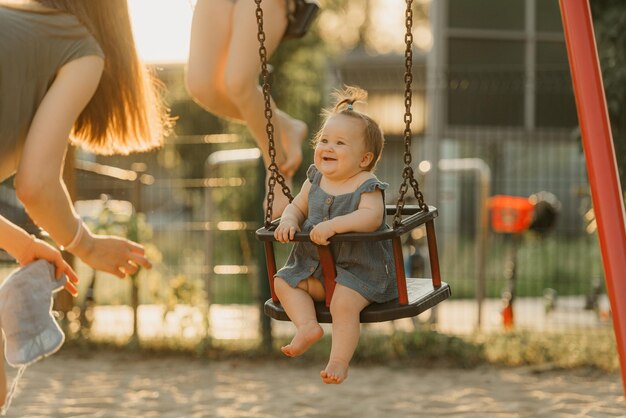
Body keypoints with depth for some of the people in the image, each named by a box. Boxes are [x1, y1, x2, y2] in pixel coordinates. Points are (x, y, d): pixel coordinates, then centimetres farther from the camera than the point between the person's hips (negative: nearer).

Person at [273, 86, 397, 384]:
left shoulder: (367, 186, -14)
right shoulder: (315, 180, 6)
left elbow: (371, 217, -32)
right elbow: (298, 206, 13)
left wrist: (334, 225, -42)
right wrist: (289, 221, -11)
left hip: (360, 268, -7)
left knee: (344, 301, -30)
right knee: (283, 282, -3)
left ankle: (339, 361, -27)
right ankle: (307, 326, -18)